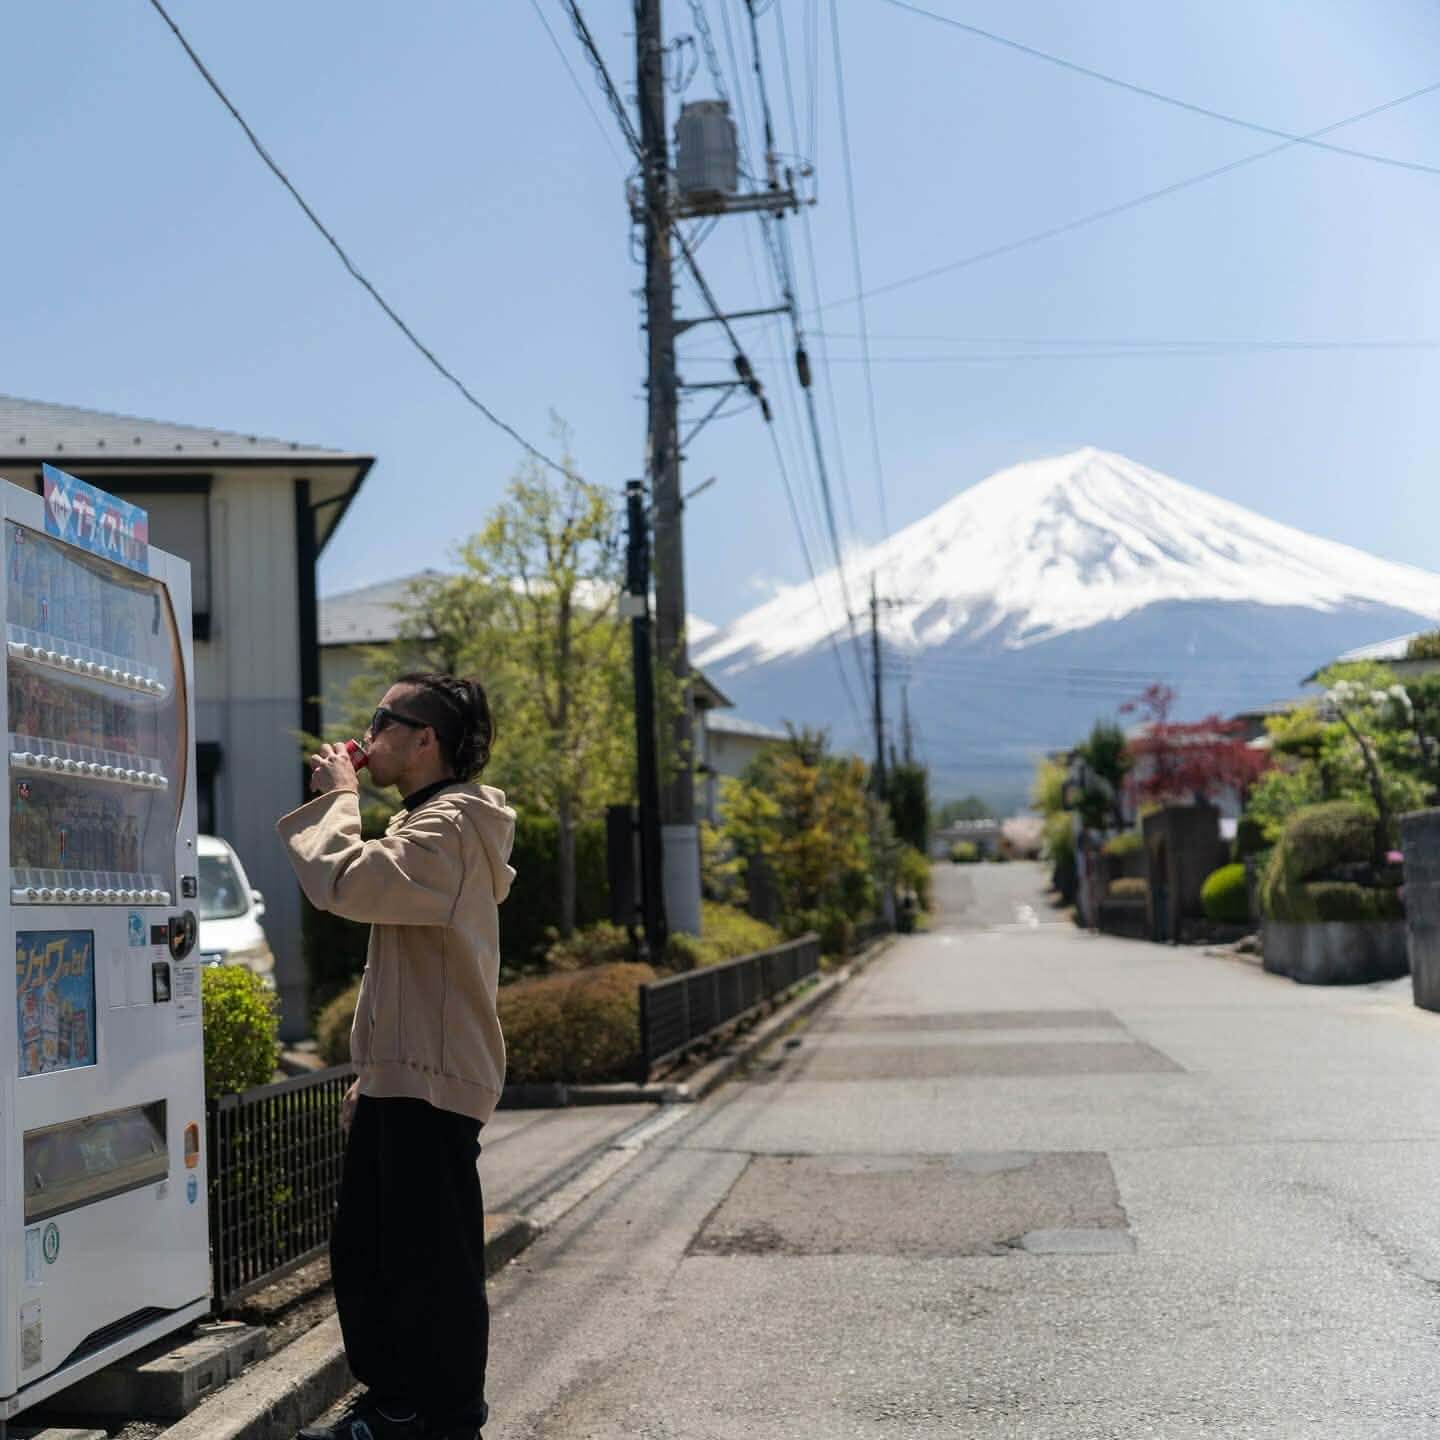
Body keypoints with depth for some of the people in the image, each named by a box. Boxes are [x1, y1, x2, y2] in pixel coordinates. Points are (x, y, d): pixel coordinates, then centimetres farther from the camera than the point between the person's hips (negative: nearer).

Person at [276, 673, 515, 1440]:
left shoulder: (449, 827, -15)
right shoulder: (426, 821, 20)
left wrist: (337, 795, -14)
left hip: (431, 1085, -11)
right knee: (363, 1256, 17)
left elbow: (344, 882, -31)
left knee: (432, 1267, -2)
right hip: (397, 1077, 11)